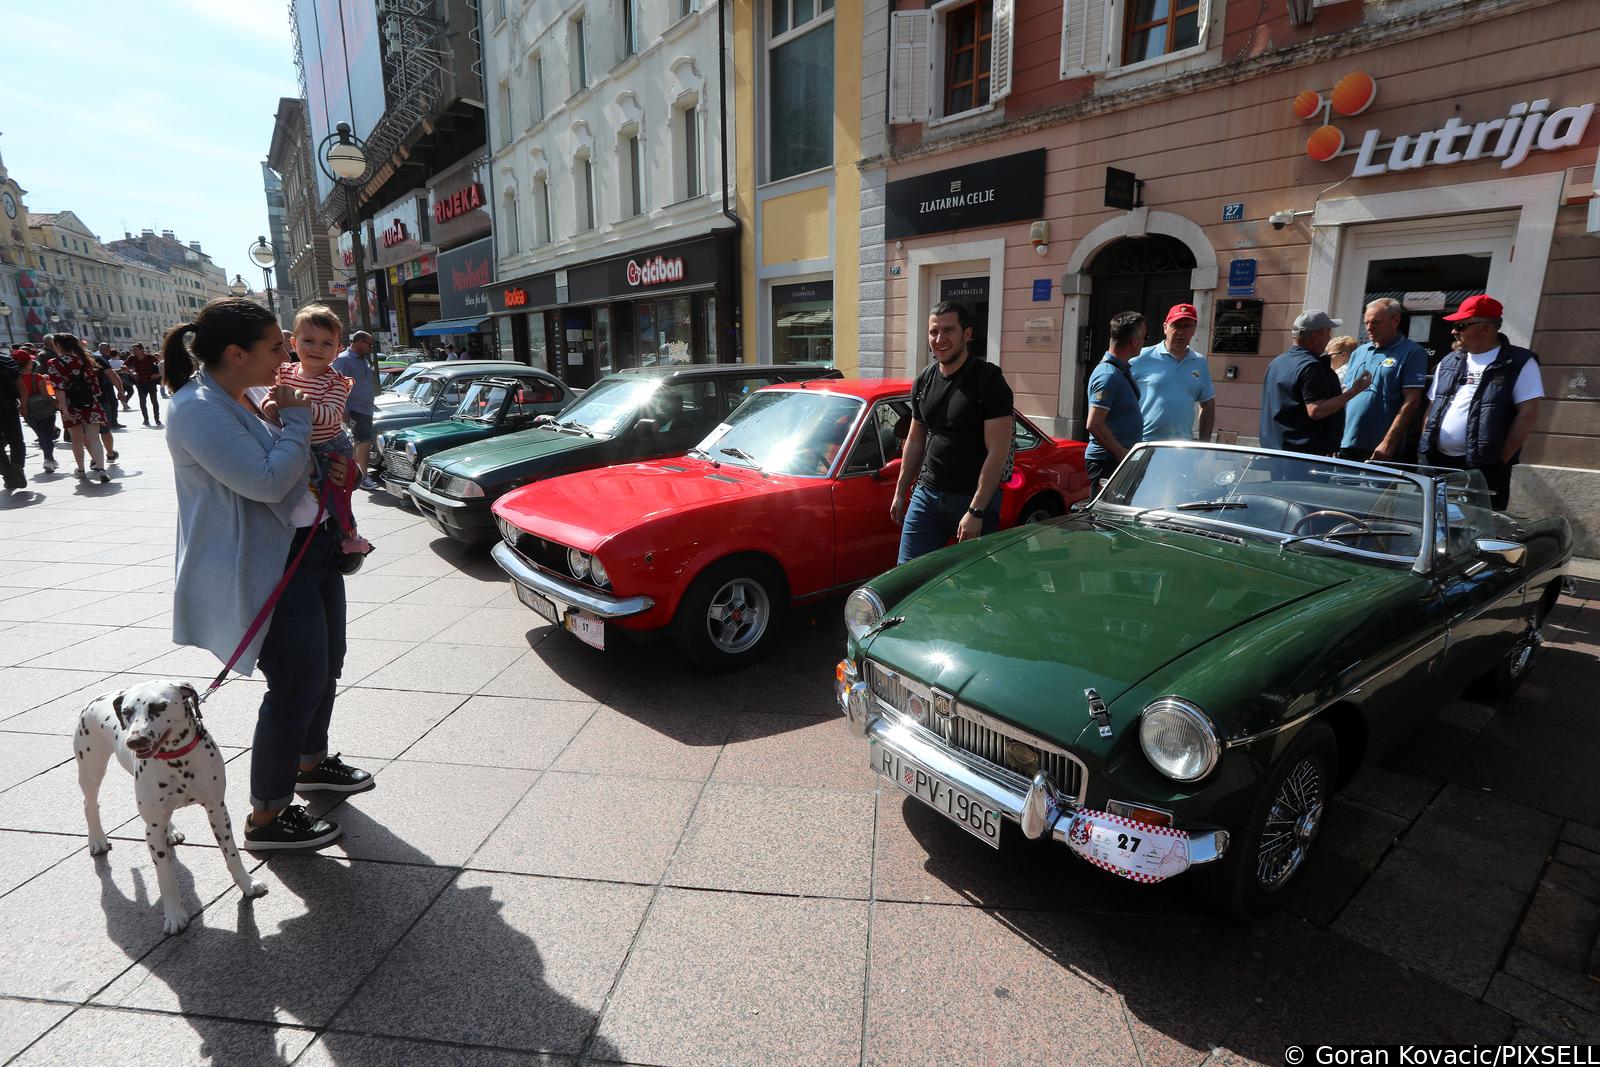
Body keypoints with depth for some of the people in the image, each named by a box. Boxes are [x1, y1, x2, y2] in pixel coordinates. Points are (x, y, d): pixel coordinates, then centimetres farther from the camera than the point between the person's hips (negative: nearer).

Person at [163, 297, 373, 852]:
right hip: (268, 568, -10)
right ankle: (267, 818, 12)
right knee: (297, 686, -5)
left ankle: (312, 762, 42)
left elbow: (299, 461, 22)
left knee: (327, 666, 20)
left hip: (313, 547, 10)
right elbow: (266, 481, -28)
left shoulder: (251, 394, 9)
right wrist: (296, 417, -16)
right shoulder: (198, 411, -20)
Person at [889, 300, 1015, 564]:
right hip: (926, 493, 5)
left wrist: (976, 511, -20)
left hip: (975, 498, -5)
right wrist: (900, 493, 16)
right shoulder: (924, 380, 9)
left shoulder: (988, 379, -10)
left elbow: (998, 451, -15)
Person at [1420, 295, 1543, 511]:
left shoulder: (1519, 363, -2)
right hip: (1437, 462, 5)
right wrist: (1425, 448, 7)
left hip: (1485, 468, -5)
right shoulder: (1448, 362, 14)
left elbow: (1528, 413, -7)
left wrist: (1501, 459, -12)